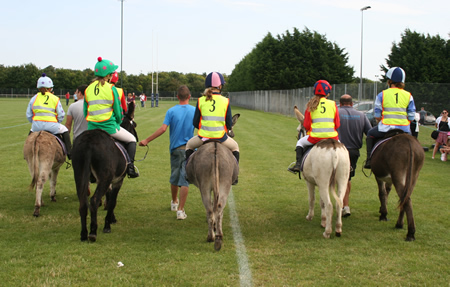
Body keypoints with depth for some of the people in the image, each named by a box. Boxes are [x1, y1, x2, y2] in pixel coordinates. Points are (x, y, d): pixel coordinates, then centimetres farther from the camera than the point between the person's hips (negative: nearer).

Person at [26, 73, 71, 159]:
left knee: (32, 131, 37)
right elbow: (61, 115, 3)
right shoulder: (55, 99, 5)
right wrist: (56, 123, 20)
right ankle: (69, 152, 12)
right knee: (64, 131, 23)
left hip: (37, 126, 3)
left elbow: (28, 115, 11)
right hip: (51, 125, -2)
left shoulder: (34, 98, 10)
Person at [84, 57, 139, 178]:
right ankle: (130, 167, 7)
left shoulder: (88, 89, 5)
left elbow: (85, 111, 8)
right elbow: (118, 111, -5)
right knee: (131, 139, 17)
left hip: (92, 128, 5)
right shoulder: (111, 89, -9)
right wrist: (118, 123, 13)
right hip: (109, 127, -4)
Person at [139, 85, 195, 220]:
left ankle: (174, 202, 39)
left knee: (174, 177, 19)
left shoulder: (171, 111, -6)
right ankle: (180, 210, -7)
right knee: (185, 179, -3)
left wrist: (147, 140, -7)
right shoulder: (195, 111, -4)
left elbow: (163, 129, -13)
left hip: (175, 148, 1)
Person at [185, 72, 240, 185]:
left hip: (203, 137, 1)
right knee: (235, 147, 31)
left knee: (189, 145, 33)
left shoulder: (201, 100, -2)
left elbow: (195, 123, 2)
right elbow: (229, 124, -2)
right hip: (220, 137, -1)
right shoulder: (225, 101, -5)